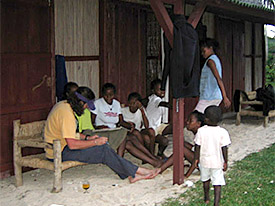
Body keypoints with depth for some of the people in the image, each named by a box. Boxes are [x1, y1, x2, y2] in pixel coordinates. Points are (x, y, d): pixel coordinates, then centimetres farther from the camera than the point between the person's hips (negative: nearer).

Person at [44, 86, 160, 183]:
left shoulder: (63, 104, 9)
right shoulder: (67, 113, -24)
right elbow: (72, 144, -29)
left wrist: (87, 138, 9)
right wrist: (95, 142, -17)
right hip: (59, 153, -10)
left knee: (103, 148, 2)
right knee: (104, 150, -16)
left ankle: (131, 175, -3)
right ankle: (135, 171, -7)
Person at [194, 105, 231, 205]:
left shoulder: (201, 131, -12)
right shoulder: (223, 132, -14)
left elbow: (197, 147, -6)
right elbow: (224, 149, -11)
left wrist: (196, 159, 7)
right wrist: (225, 162, 0)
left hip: (204, 160, 2)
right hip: (217, 162, -2)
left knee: (205, 180, 24)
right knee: (217, 183, 6)